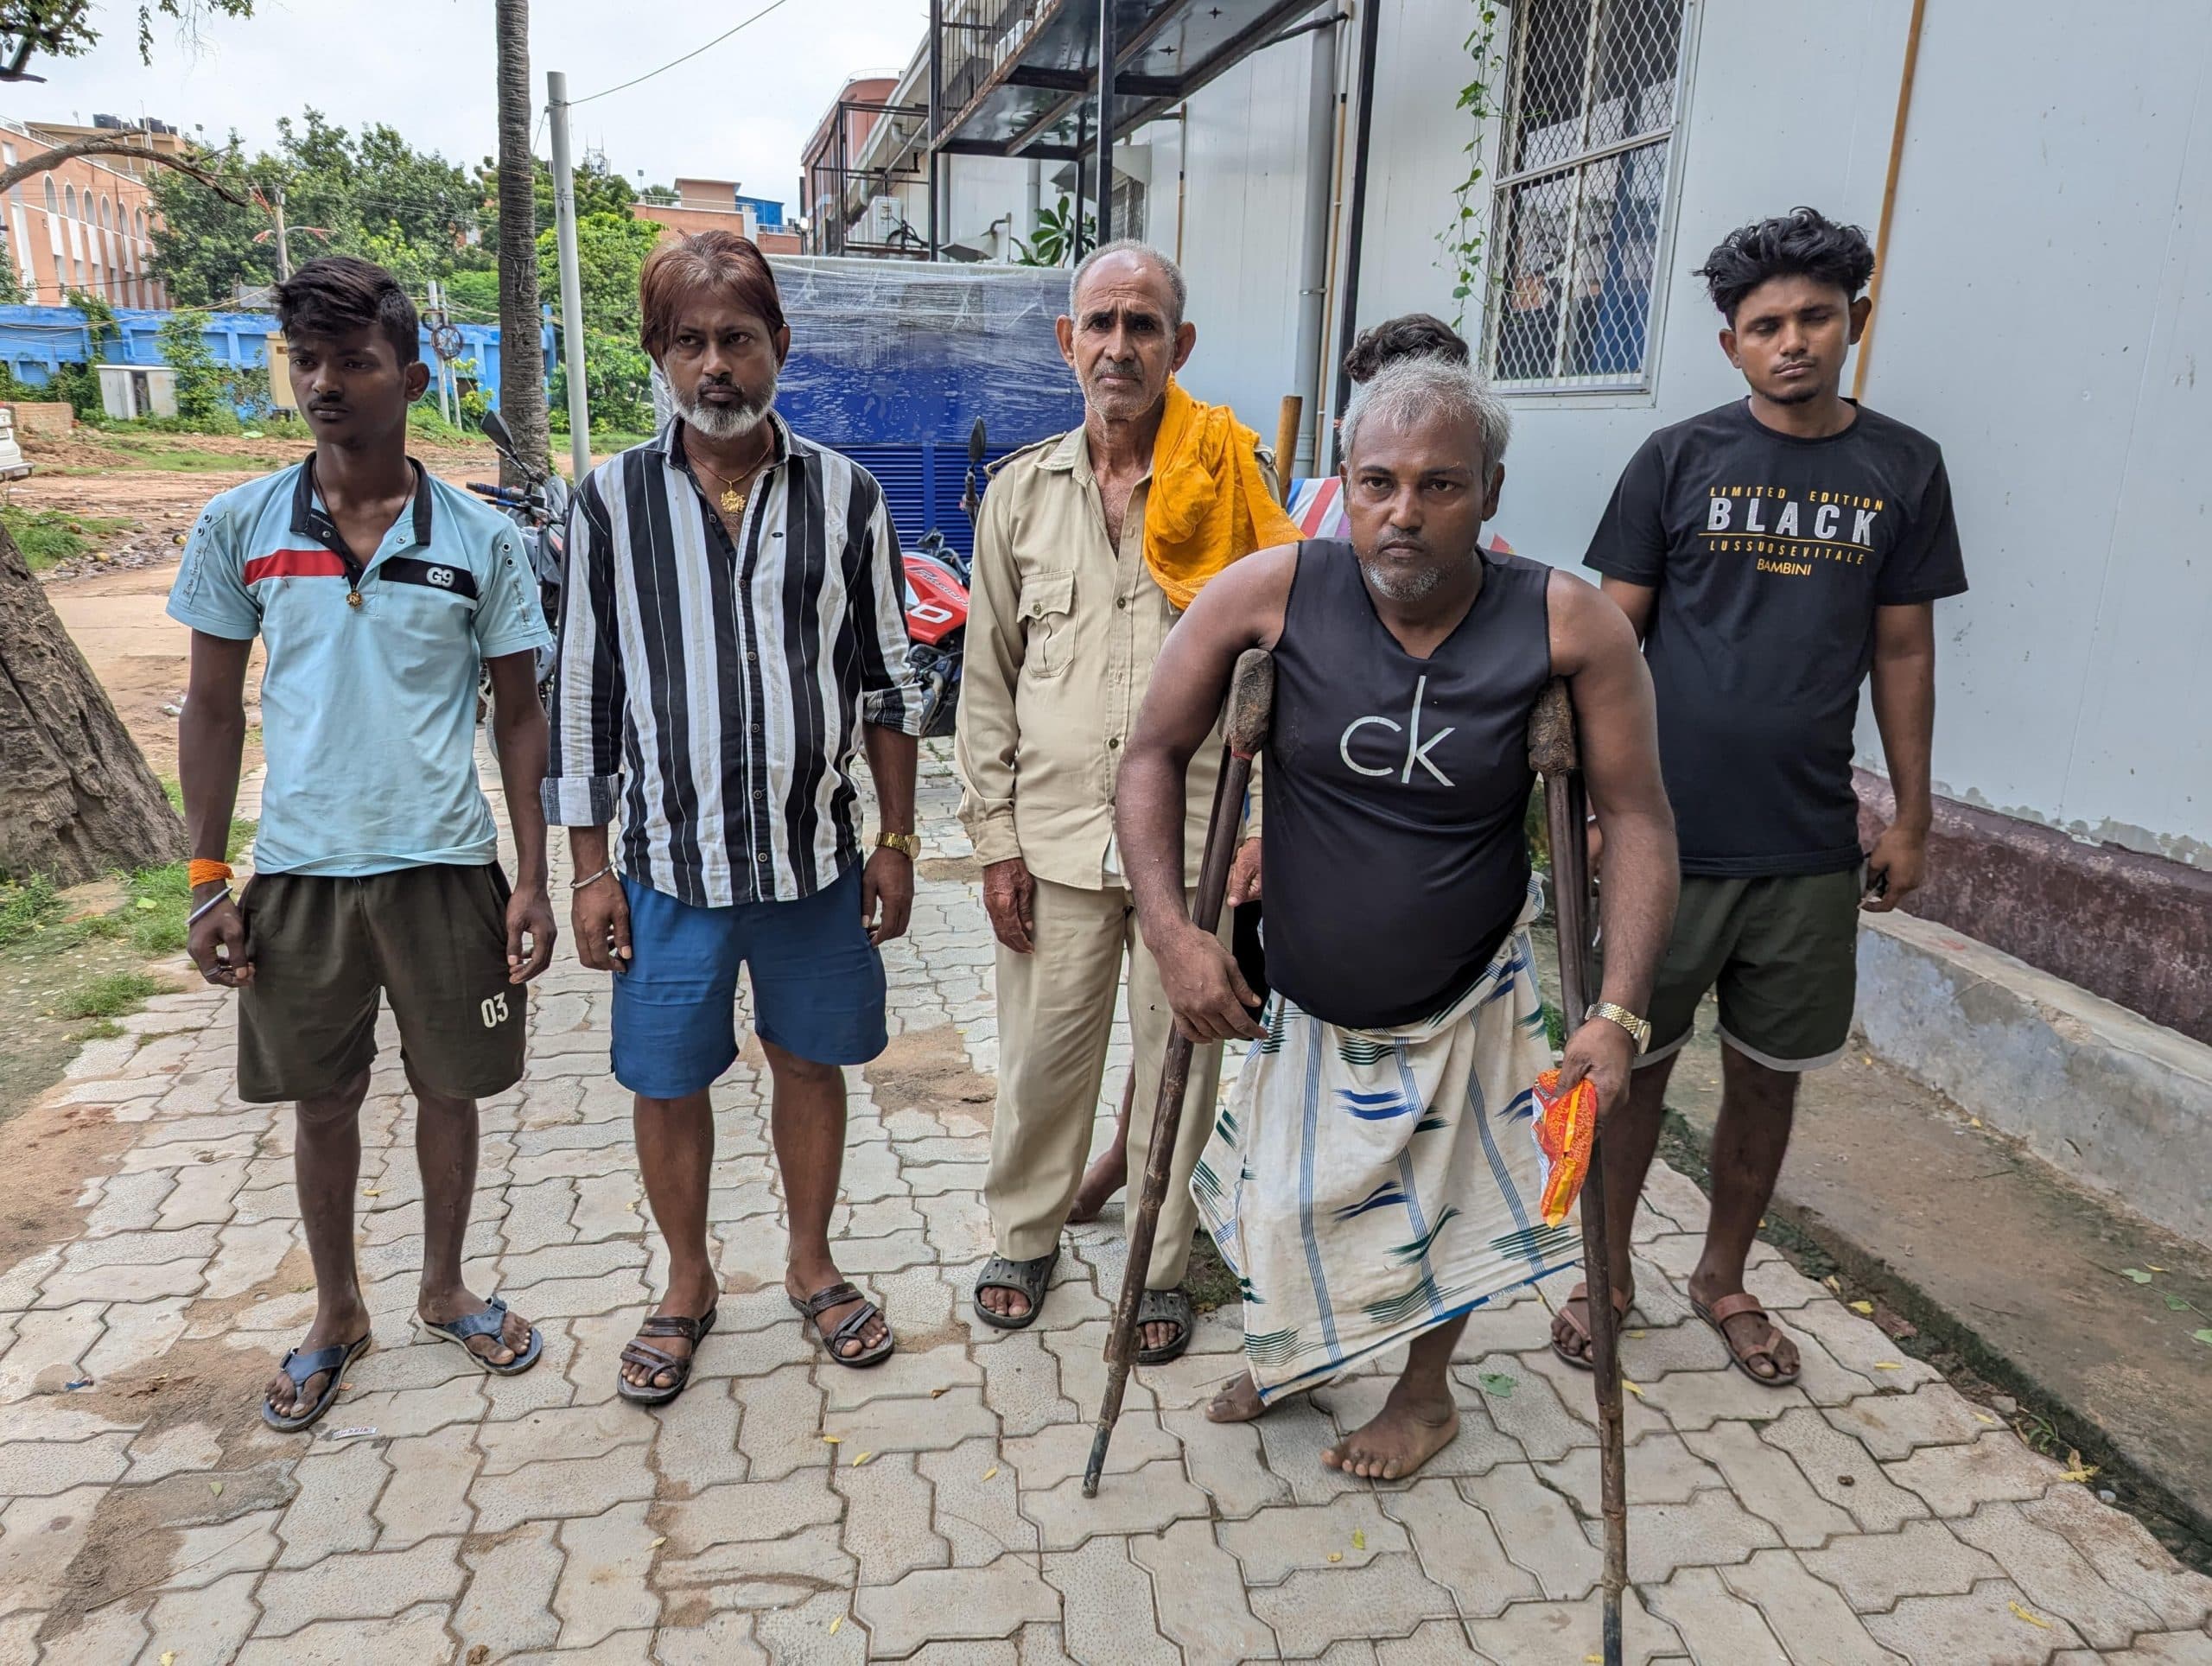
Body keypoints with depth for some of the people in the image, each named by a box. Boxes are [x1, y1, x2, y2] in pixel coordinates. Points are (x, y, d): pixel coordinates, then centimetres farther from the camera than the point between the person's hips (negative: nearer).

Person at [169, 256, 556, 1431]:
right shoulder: (238, 527, 0)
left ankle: (445, 1290, 34)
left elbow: (519, 716, 1)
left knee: (449, 1089, 11)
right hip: (298, 871, 1)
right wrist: (207, 880, 0)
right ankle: (337, 1312, 35)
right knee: (322, 1102, 14)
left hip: (444, 867, -1)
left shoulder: (480, 539, -3)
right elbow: (212, 707, 5)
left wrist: (532, 882, -4)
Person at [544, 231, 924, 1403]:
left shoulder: (846, 495, -2)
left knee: (810, 1063, 15)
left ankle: (811, 1263, 38)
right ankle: (687, 1287, 36)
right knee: (668, 1084, 12)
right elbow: (583, 693, 0)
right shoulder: (612, 499, -3)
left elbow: (886, 682, 3)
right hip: (670, 860, 0)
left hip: (816, 855, 1)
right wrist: (589, 870, -1)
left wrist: (896, 839, 2)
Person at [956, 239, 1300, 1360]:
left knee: (1179, 1058, 10)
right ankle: (1025, 1236, 37)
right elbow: (989, 679, 8)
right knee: (1043, 1054, 12)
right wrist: (995, 836, 3)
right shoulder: (1021, 491, 6)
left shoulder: (1230, 482, 0)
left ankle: (1162, 1266, 31)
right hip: (1057, 832, 2)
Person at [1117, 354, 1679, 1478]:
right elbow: (1155, 755, -12)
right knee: (1285, 1199, 21)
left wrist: (1619, 1012, -20)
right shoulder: (1270, 595, -20)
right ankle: (1288, 1356, 54)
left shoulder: (1569, 626, -21)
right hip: (1300, 1001, 2)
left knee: (1447, 1202, 19)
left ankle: (1425, 1395, 50)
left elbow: (1636, 816, -13)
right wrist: (1172, 934, -20)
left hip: (1466, 1001, -1)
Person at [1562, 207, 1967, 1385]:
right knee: (1635, 1062, 8)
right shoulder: (1679, 460, -1)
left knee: (1769, 1076, 13)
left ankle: (1724, 1278, 35)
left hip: (1811, 846, 2)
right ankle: (1607, 1274, 29)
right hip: (1669, 834, -2)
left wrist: (1912, 818, 9)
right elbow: (1611, 638, -1)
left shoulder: (1903, 470, 5)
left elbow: (1903, 652, 10)